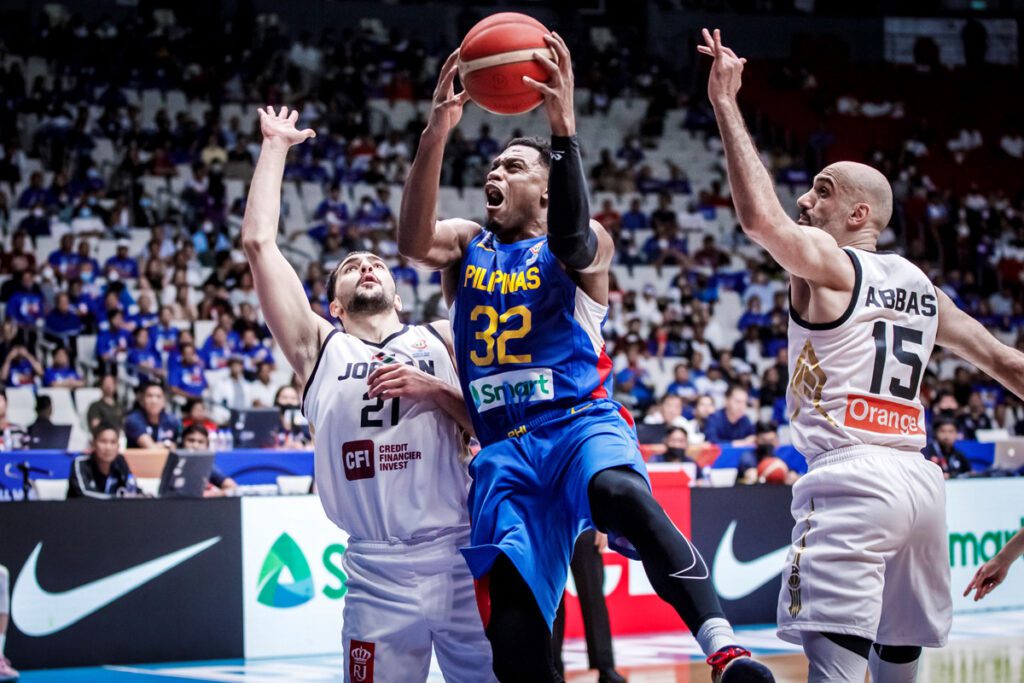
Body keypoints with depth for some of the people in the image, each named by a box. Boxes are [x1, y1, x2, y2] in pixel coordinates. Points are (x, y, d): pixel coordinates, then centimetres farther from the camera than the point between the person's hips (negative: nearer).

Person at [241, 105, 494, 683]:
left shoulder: (442, 341, 15)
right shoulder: (320, 348, 12)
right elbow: (259, 243, 6)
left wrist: (435, 390, -6)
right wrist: (275, 146, 13)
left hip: (463, 553, 1)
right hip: (381, 571, -1)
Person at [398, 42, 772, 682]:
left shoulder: (588, 245, 9)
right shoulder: (466, 243, 18)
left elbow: (571, 242, -18)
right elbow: (414, 239, -6)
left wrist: (564, 130, -31)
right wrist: (436, 133, -22)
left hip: (582, 420, -4)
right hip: (505, 445, 4)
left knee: (622, 495, -39)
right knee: (513, 625, -9)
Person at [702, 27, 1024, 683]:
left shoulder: (827, 263, -2)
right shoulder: (921, 285, 19)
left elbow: (760, 217, -21)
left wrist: (726, 106, -15)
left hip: (852, 478, -8)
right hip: (920, 478, 8)